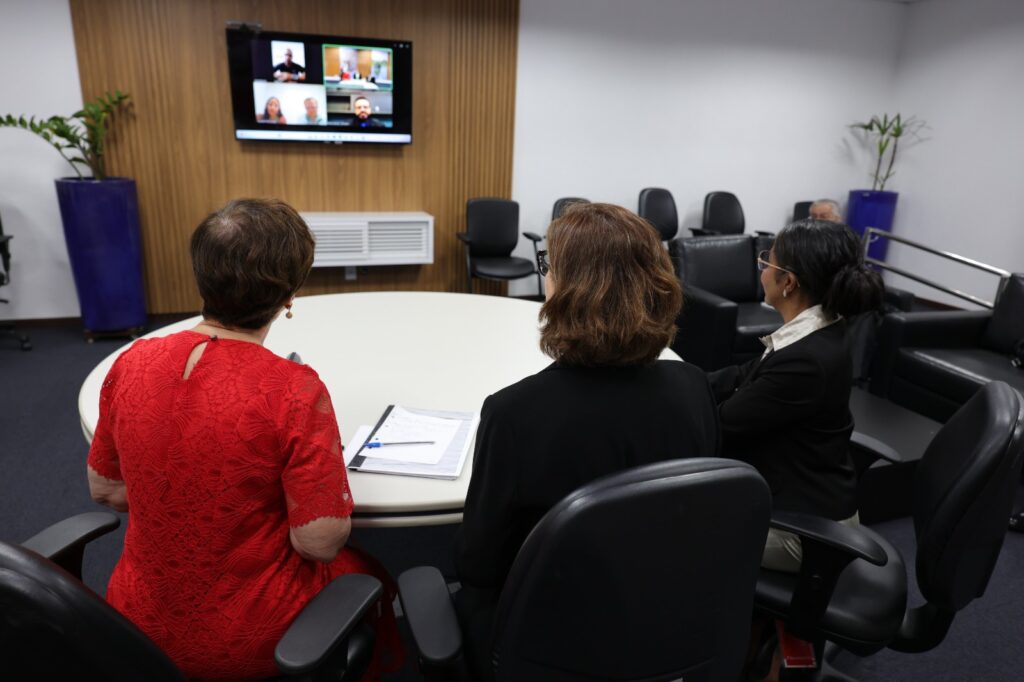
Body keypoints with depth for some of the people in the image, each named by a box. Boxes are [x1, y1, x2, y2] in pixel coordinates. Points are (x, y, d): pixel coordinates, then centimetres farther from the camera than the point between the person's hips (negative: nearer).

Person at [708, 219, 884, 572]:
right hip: (803, 492, 8)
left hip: (804, 525, -8)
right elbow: (744, 376, 8)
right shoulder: (817, 331, -3)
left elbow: (722, 425, -22)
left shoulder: (806, 362, -32)